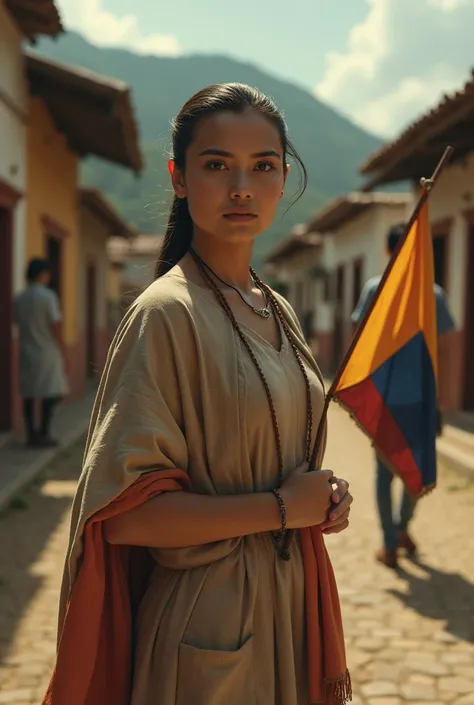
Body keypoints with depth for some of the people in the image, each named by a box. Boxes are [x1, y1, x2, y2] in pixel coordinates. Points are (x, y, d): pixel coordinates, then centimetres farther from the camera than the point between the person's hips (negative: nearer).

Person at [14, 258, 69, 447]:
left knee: (28, 393, 9)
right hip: (47, 352, -6)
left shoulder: (19, 299, 6)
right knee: (51, 393, 0)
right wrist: (63, 352, -6)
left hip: (27, 352, 6)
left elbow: (18, 323, 10)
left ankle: (31, 434, 13)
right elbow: (56, 327, -13)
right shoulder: (48, 296, -13)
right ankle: (43, 434, -1)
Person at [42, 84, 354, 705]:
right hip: (208, 622, -7)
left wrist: (324, 499, -1)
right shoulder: (166, 314, -18)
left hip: (289, 601, 7)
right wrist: (281, 508, -17)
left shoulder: (280, 314, 5)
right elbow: (121, 509, -21)